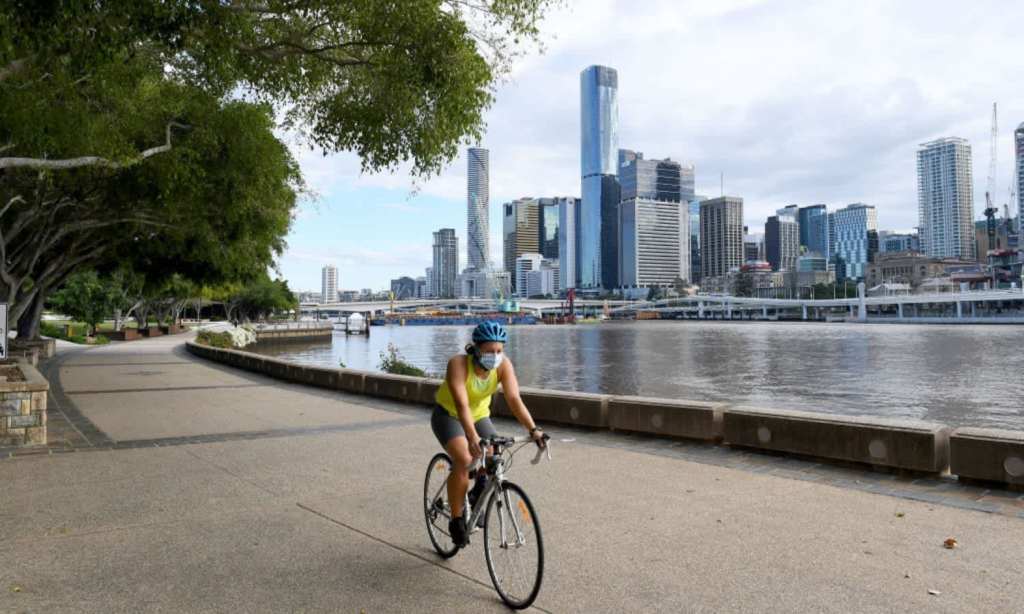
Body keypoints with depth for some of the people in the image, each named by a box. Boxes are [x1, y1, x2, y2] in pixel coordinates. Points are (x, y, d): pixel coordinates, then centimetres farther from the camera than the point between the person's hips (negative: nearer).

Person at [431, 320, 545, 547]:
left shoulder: (503, 365, -21)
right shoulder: (458, 364, -32)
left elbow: (514, 399, -29)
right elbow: (461, 404, -42)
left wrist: (533, 429, -42)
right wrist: (472, 438, -55)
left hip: (480, 416, 4)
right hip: (448, 415, -4)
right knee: (463, 460, -26)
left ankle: (477, 494, 17)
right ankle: (456, 520, -10)